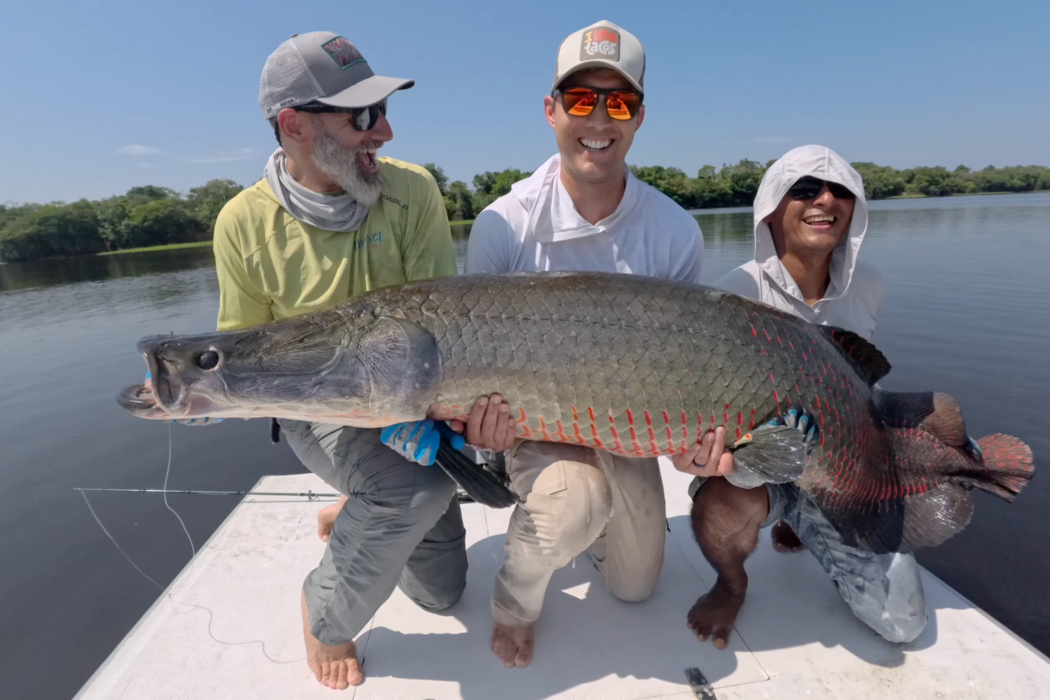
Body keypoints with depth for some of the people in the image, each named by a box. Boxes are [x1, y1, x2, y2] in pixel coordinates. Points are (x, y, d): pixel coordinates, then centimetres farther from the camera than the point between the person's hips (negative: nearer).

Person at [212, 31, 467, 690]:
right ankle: (325, 612, -2)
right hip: (320, 412, -2)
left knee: (441, 591, 12)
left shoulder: (412, 189, -14)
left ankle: (352, 512, 40)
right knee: (420, 489, -35)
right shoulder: (244, 223, -14)